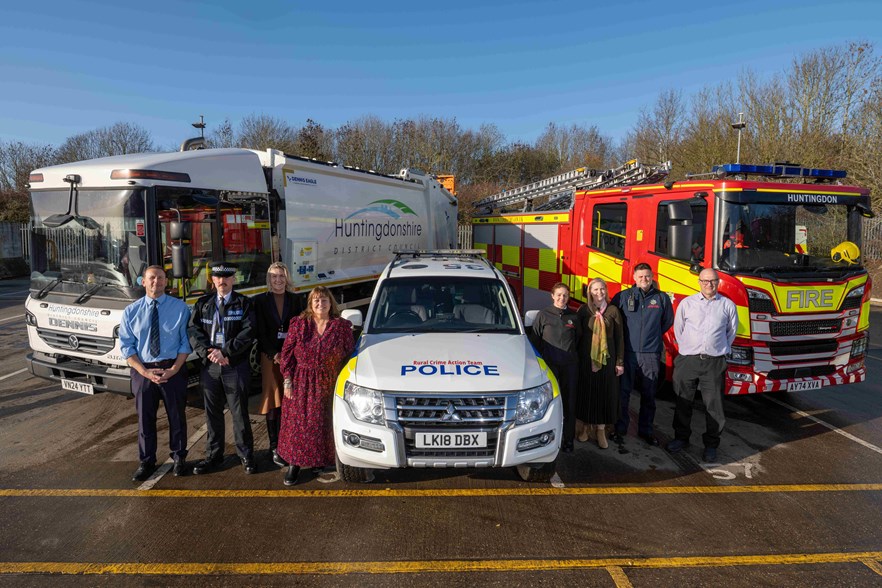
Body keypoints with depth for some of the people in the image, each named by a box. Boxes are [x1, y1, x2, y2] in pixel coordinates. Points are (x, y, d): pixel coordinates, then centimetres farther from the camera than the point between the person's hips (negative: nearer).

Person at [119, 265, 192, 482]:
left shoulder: (180, 308, -3)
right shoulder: (131, 311, 1)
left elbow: (186, 342, -3)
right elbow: (126, 346, 0)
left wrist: (173, 370, -14)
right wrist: (145, 372, -12)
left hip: (174, 369, -1)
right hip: (143, 370, 1)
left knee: (177, 415, 11)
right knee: (145, 418, 12)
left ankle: (179, 457, 29)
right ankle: (147, 462, 29)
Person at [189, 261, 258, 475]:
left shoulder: (244, 303, 0)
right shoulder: (203, 304, 10)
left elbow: (248, 333, -11)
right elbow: (194, 331, 2)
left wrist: (225, 352, -16)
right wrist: (208, 352, -13)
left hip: (236, 366, -3)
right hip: (209, 366, 3)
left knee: (239, 413, 4)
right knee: (212, 413, 12)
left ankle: (246, 455, 17)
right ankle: (214, 455, 25)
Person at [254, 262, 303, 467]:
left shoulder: (294, 299, 9)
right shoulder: (261, 301, 3)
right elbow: (260, 332, -1)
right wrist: (274, 355, -11)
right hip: (269, 356, -1)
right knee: (273, 402, 2)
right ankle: (275, 447, 6)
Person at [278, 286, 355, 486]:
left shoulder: (341, 326, -2)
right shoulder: (298, 324, 0)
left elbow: (350, 356, 1)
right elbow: (287, 352, 1)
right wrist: (288, 380, -5)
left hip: (328, 385, 0)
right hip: (301, 384, 0)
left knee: (325, 424, 7)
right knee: (297, 424, 5)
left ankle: (322, 460, 26)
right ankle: (294, 464, 18)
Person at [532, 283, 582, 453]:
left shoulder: (573, 316, 8)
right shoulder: (543, 314, 1)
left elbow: (579, 338, 17)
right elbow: (535, 338, 3)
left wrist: (573, 354, 9)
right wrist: (541, 356, 2)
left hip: (570, 365, 2)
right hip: (549, 363, -2)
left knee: (569, 402, 6)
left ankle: (568, 439, 16)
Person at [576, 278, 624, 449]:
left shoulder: (613, 311, 1)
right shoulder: (583, 310, 0)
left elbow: (620, 337, 3)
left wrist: (620, 362, 1)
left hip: (607, 358, 1)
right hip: (586, 357, 0)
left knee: (605, 393, 4)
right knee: (586, 391, 6)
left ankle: (600, 430, 16)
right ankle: (585, 426, 21)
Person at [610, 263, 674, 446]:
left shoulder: (662, 298, 6)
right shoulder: (622, 297, 0)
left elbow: (668, 321, 19)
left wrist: (652, 335, 15)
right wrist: (626, 336, 9)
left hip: (651, 354, 2)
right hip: (627, 353, -1)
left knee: (649, 395, 10)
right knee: (623, 392, 2)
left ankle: (646, 430, 23)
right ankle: (620, 429, 13)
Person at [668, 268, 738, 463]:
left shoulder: (727, 305, 4)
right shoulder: (686, 303, 5)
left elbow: (731, 331, 16)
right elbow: (678, 329, 13)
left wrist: (720, 349, 15)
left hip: (715, 362, 0)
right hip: (687, 360, 1)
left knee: (714, 405, 4)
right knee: (682, 403, 9)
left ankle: (711, 444, 17)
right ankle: (681, 437, 25)